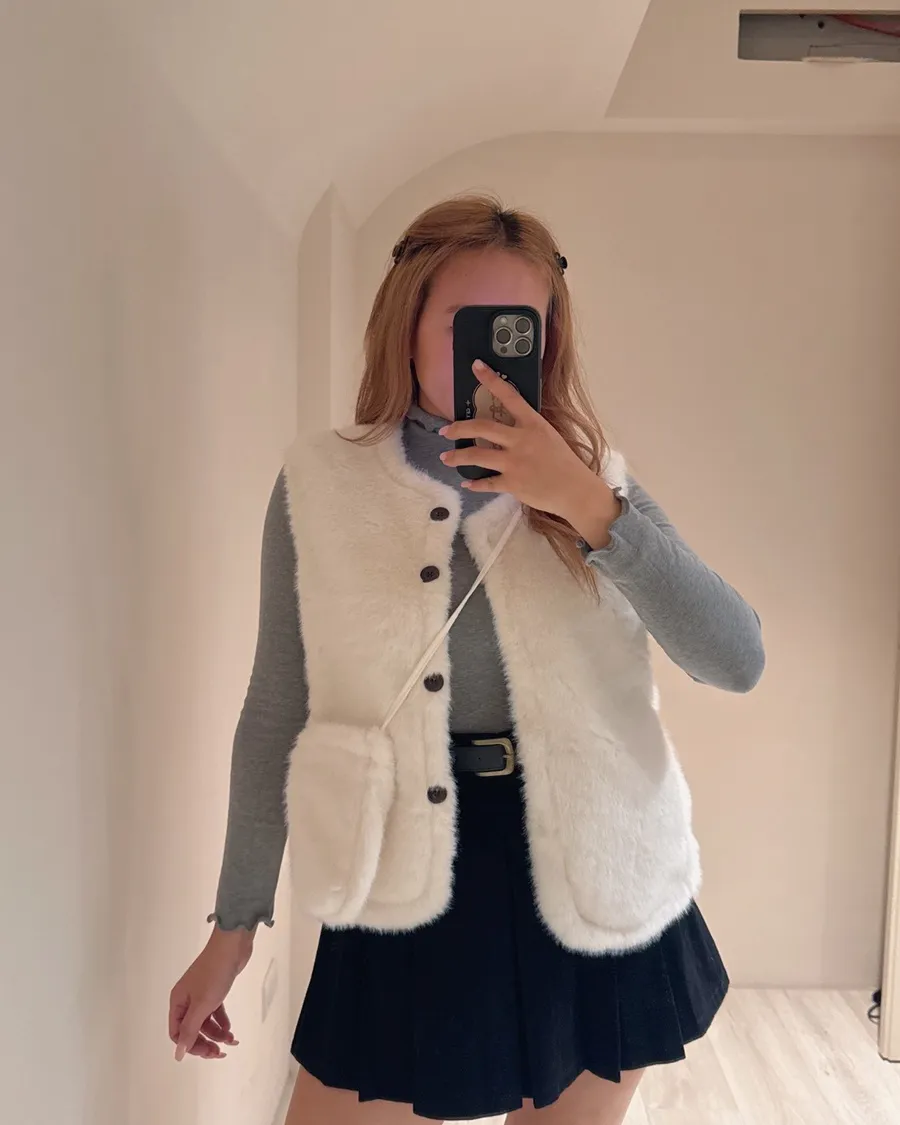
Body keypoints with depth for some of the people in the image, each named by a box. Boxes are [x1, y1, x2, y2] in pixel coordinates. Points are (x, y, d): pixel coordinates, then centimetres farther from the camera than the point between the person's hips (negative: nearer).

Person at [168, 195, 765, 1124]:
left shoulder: (594, 483, -1)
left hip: (591, 894, 2)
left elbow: (736, 661, -12)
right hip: (406, 889, -1)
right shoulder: (319, 486, -4)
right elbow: (276, 713, 0)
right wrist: (234, 925, 5)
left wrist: (588, 508, -23)